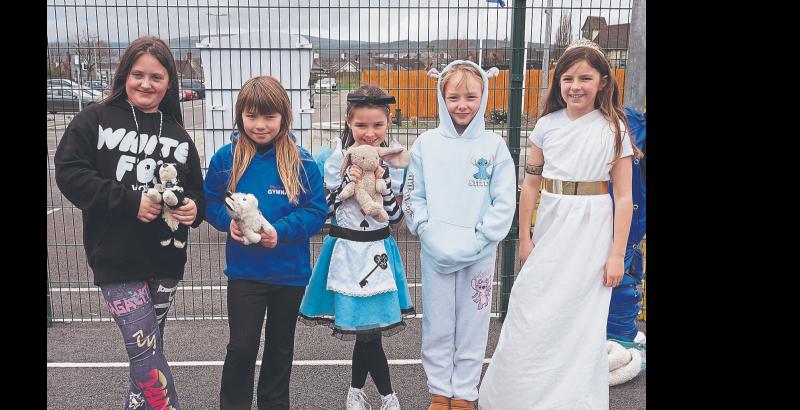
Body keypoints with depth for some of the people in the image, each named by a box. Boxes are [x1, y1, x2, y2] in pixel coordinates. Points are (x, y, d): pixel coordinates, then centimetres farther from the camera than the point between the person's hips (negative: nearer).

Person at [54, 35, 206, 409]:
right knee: (147, 352, -6)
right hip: (117, 259, -4)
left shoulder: (177, 135, 10)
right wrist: (130, 201, -18)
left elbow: (195, 190, 15)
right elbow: (69, 173, -9)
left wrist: (193, 208, -8)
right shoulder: (96, 119, -1)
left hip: (165, 260, 4)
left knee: (145, 350, 15)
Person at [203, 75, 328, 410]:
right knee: (242, 347, 2)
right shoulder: (226, 158, -6)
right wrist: (229, 221, -18)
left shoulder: (302, 162, -11)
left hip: (290, 270, 1)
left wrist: (280, 232, -24)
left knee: (280, 345, 19)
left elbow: (317, 211, -10)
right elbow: (210, 202, 2)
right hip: (244, 270, -1)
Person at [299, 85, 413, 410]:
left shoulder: (393, 161, -2)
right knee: (366, 326, 1)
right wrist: (349, 180, -19)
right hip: (347, 250, -2)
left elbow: (397, 216, -4)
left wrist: (383, 180, -19)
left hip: (378, 249, 2)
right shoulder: (339, 158, -7)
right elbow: (324, 208, -5)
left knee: (367, 324, 10)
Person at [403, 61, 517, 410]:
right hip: (435, 254, 1)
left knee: (472, 326, 9)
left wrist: (474, 242, -12)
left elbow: (504, 205, -4)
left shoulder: (494, 146, -3)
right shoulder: (426, 143, 0)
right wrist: (430, 235, -10)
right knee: (437, 326, 10)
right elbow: (412, 197, 2)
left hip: (480, 255, 0)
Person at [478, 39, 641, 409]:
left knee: (581, 320, 8)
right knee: (530, 317, 8)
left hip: (592, 230, -2)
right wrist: (524, 238, 3)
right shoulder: (547, 125, 2)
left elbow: (623, 196, -4)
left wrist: (617, 253, -7)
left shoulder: (614, 129, -4)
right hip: (550, 226, 2)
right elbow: (530, 184, 5)